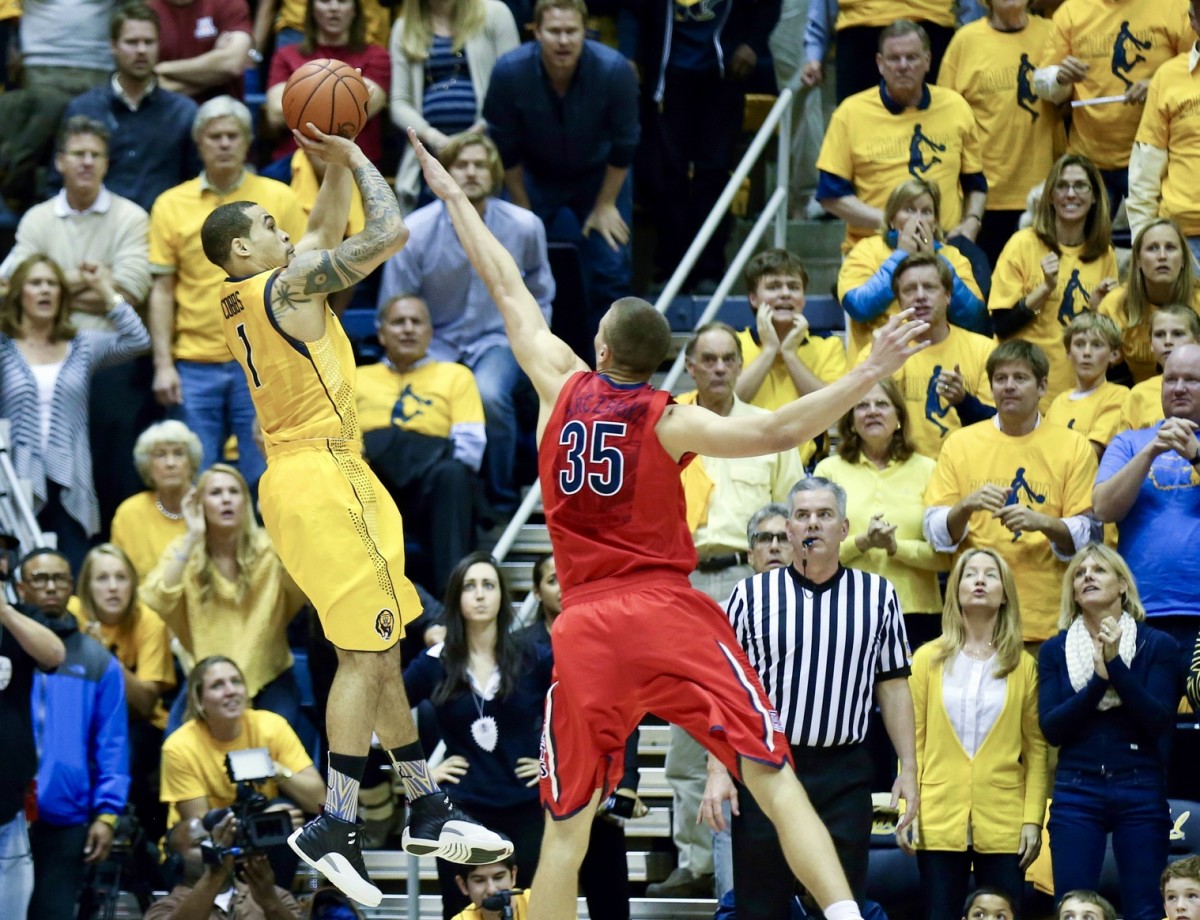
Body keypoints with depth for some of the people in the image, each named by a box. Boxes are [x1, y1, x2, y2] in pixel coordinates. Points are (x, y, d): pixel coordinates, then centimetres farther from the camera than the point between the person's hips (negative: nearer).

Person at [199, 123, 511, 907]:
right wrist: (355, 159, 0)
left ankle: (428, 810, 19)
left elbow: (329, 234, 27)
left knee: (381, 649, 14)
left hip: (300, 478, 10)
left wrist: (335, 167, 17)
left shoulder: (242, 300, 14)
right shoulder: (287, 284, -13)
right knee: (366, 652, -9)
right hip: (324, 481, -10)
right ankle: (333, 826, -11)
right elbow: (390, 233, -13)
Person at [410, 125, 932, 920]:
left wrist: (455, 200, 27)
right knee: (773, 777, -7)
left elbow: (510, 292, 17)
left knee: (568, 821, 8)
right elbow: (777, 431, -16)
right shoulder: (670, 423, -3)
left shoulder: (561, 389, 6)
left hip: (586, 626, 3)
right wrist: (872, 373, -15)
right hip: (669, 614, -2)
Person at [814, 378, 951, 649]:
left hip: (915, 614, 0)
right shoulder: (829, 470, 9)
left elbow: (945, 556, 3)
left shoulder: (925, 470, 9)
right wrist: (862, 543, -12)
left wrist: (896, 547, -12)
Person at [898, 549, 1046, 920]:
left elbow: (1036, 749, 5)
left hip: (1004, 824, 0)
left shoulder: (1023, 666, 5)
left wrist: (1033, 819, -3)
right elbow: (913, 740, 5)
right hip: (939, 821, 0)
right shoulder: (929, 659, 6)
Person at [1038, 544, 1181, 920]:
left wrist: (1115, 665, -14)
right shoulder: (1054, 651, 8)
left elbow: (1159, 720, -8)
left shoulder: (1158, 646, 3)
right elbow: (1050, 728, -1)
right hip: (1076, 792, 1)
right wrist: (1098, 680, -13)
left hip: (1141, 792, -1)